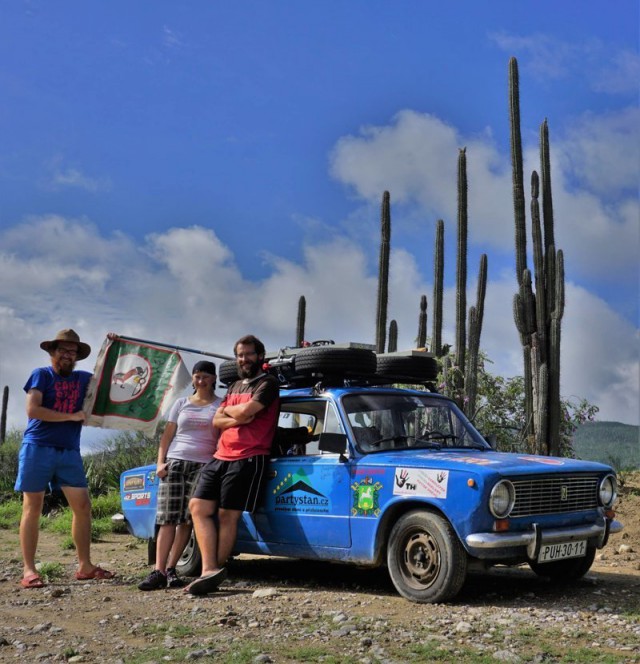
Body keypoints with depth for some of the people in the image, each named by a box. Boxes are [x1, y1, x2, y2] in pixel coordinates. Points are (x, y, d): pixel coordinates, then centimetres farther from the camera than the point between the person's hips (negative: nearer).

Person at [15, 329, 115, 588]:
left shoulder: (84, 379, 15)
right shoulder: (41, 375, 0)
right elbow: (32, 410, -12)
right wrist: (71, 416, -11)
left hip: (70, 452, 5)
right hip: (37, 448, -5)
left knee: (83, 506, -1)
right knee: (32, 508, -2)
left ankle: (85, 566, 6)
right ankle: (29, 570, 0)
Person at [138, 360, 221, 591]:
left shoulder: (220, 406, 9)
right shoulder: (181, 403, 16)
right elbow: (167, 435, 15)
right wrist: (160, 462, 2)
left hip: (203, 466, -2)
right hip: (175, 463, 2)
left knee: (187, 520, -3)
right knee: (167, 519, -6)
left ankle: (171, 568, 4)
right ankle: (159, 571, -10)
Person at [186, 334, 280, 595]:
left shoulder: (267, 383, -1)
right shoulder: (234, 387, 24)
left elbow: (246, 410, -16)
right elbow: (217, 421, 12)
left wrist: (228, 410, 5)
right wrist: (238, 419, -7)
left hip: (247, 459, -8)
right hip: (220, 457, 8)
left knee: (227, 516, -8)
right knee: (199, 507, -2)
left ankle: (214, 569, -5)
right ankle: (211, 570, -8)